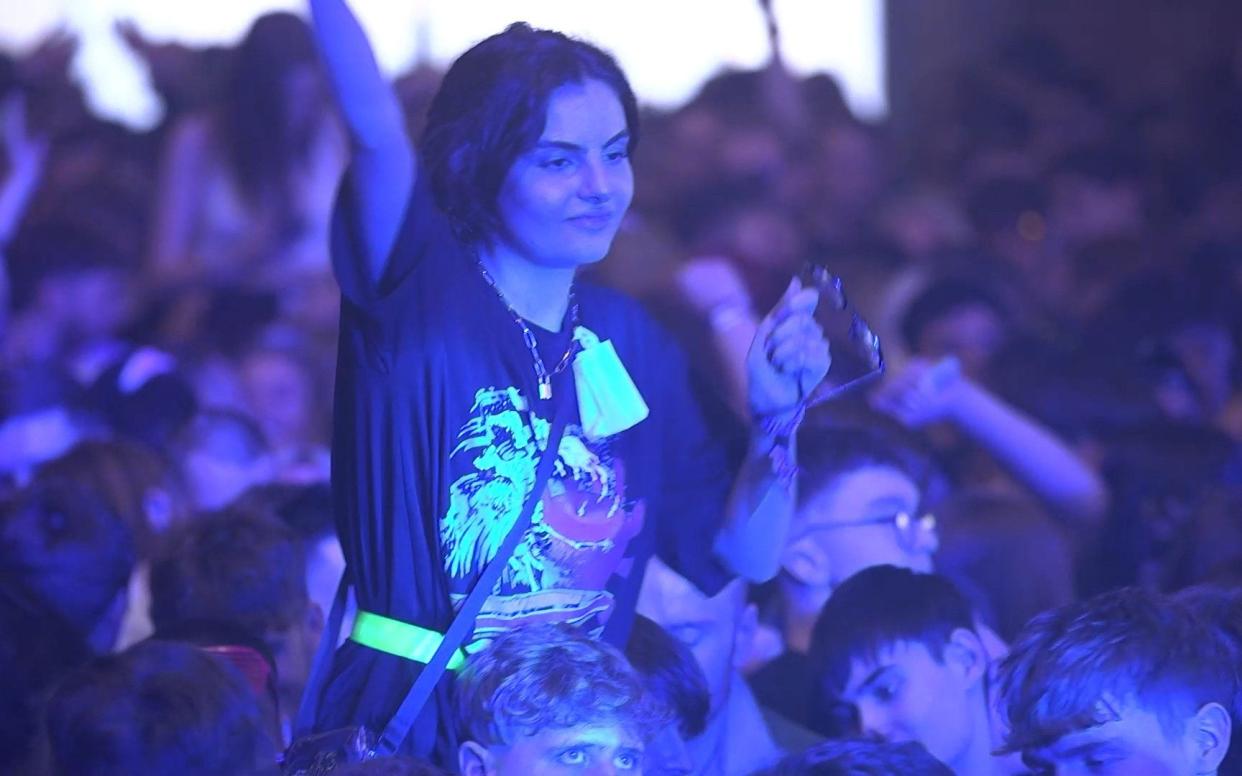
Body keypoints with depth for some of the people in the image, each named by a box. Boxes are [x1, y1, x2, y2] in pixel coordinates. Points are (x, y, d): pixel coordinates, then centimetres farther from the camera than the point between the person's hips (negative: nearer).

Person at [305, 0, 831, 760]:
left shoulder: (633, 344, 9)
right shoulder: (422, 293, -4)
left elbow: (745, 557, 10)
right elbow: (377, 128, -23)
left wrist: (777, 416, -6)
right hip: (406, 725, -6)